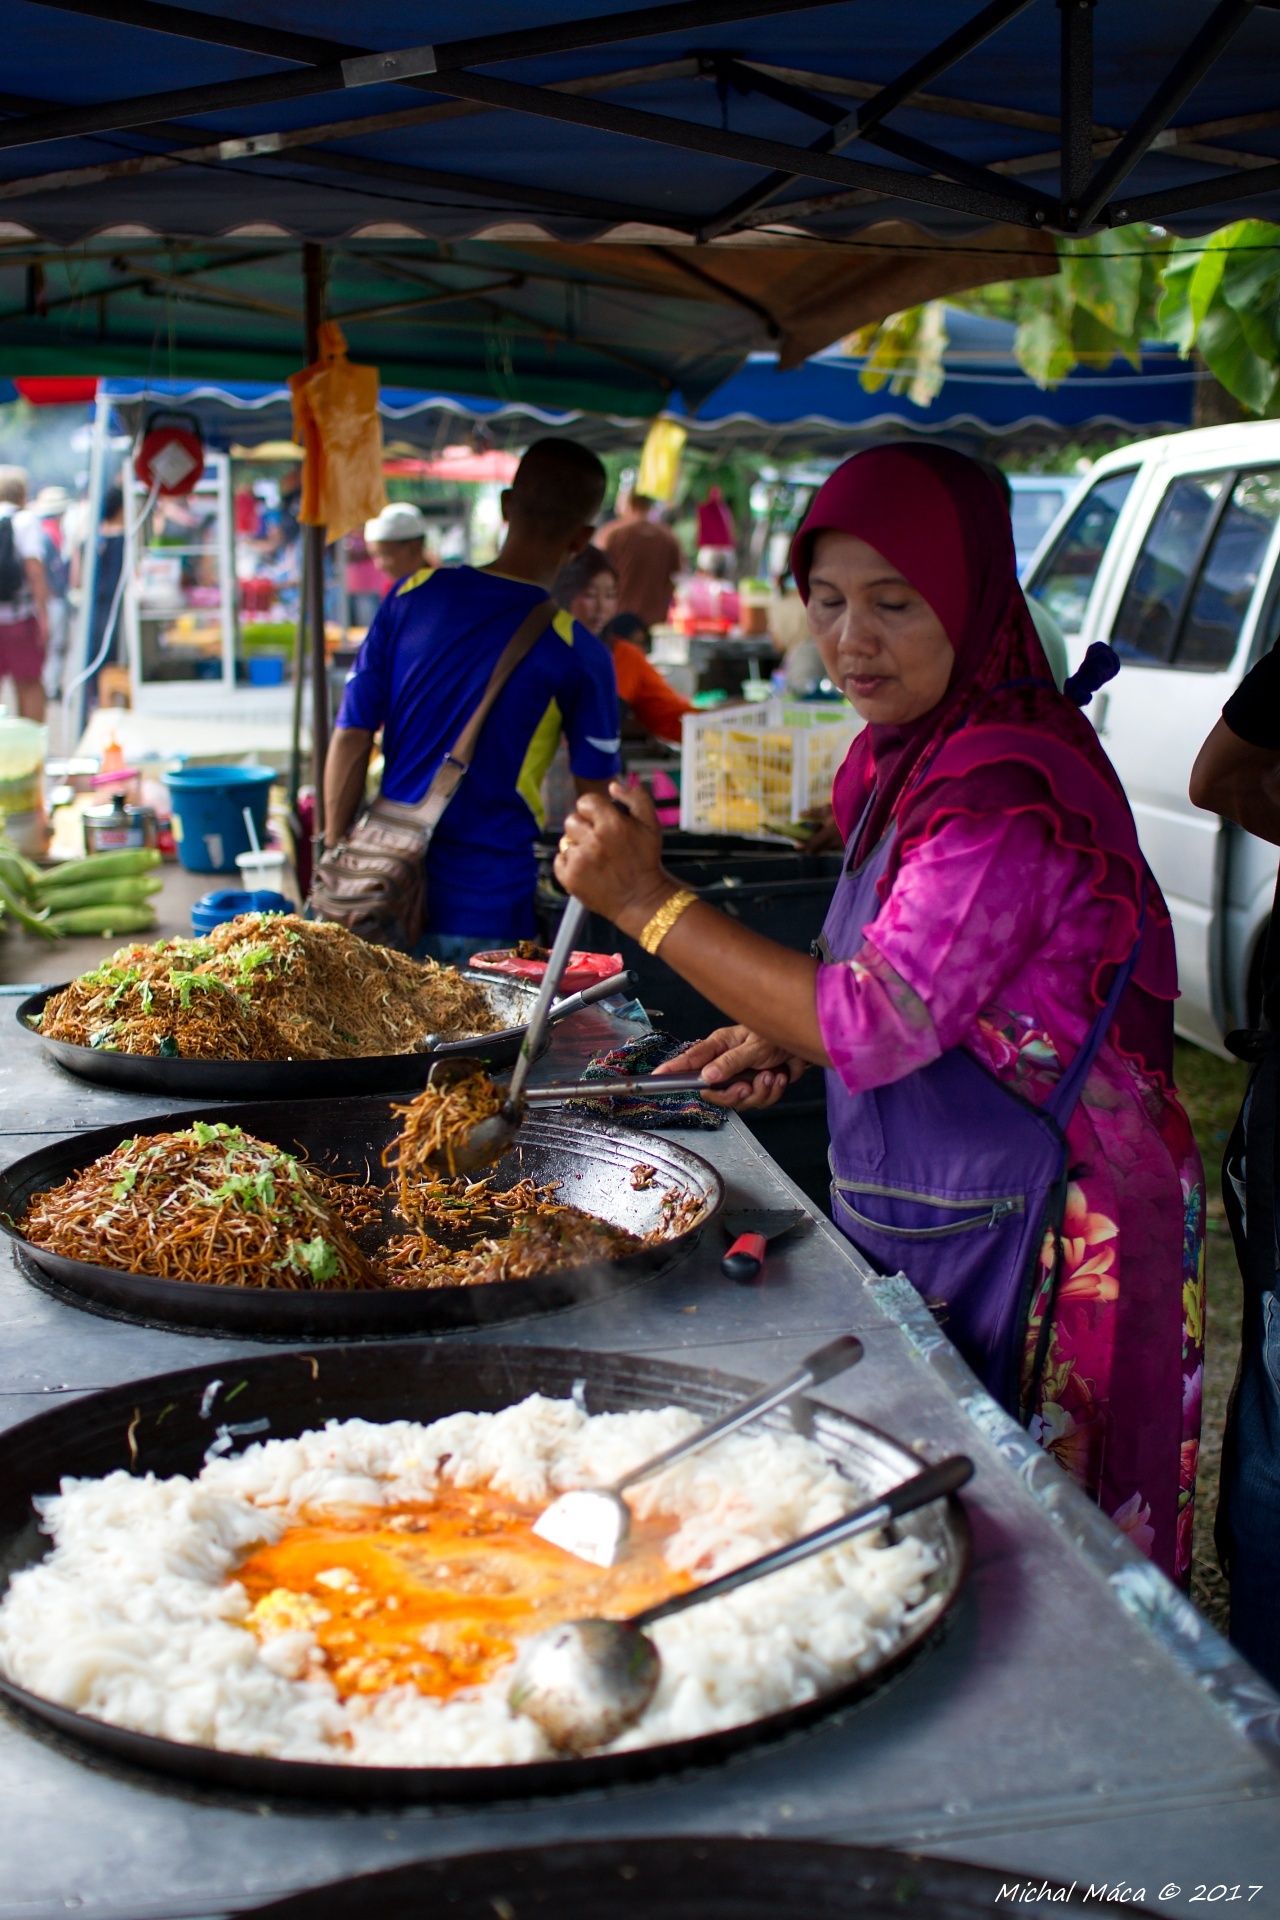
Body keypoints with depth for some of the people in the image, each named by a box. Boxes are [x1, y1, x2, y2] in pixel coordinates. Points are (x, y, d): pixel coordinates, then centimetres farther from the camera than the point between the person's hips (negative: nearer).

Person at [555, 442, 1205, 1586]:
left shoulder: (1010, 784, -23)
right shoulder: (909, 756, 8)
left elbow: (878, 1025, -26)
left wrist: (647, 901, -24)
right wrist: (789, 1040, 3)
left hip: (1035, 1243, -9)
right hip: (919, 1223, 9)